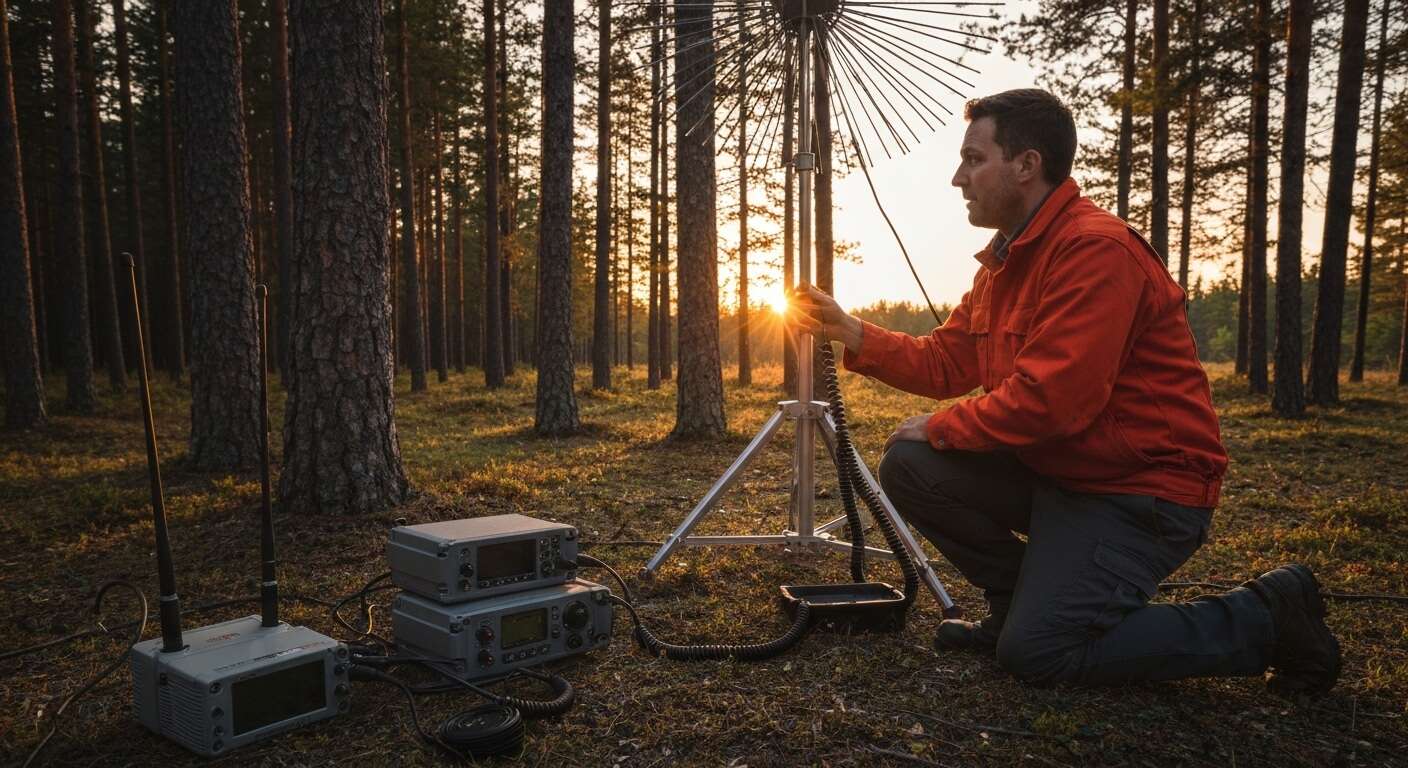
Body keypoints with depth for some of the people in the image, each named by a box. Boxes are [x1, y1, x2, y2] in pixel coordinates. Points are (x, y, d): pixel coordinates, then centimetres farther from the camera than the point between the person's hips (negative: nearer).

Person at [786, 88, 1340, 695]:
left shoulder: (1096, 248, -22)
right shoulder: (1006, 259, 10)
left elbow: (1049, 399, -30)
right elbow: (945, 363, 9)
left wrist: (939, 428, -15)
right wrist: (850, 332, -1)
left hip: (1143, 490, -9)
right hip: (1056, 471, 9)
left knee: (1036, 652, -16)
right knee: (909, 466, -4)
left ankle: (1262, 620, 1)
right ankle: (1022, 600, 12)